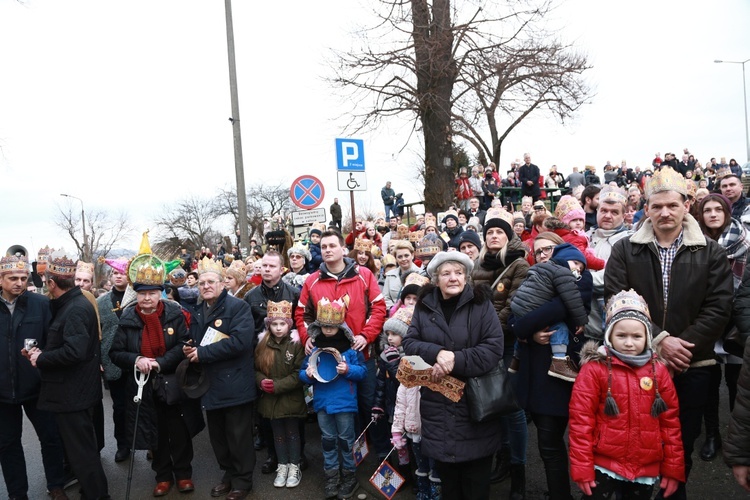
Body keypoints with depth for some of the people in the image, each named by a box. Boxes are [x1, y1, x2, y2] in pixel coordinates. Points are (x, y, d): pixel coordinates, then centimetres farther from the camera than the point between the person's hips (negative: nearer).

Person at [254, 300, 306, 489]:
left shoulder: (296, 344, -12)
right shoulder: (263, 344, 1)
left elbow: (299, 374, -14)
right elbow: (256, 369, 6)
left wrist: (277, 385, -20)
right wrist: (261, 381, -15)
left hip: (291, 399, -4)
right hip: (270, 399, 4)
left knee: (292, 432, 11)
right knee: (278, 434, 16)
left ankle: (294, 467, 26)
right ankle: (282, 466, 30)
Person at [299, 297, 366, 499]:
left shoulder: (350, 347, -8)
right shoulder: (314, 347, 2)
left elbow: (363, 371, -7)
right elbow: (303, 372, 6)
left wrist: (349, 370, -25)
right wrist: (307, 375, -15)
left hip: (345, 403, -3)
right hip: (322, 402, 3)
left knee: (346, 439, 9)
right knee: (328, 439, 14)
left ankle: (349, 475, 24)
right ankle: (331, 476, 27)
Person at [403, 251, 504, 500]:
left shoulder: (481, 304, -6)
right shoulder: (424, 306, 3)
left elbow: (494, 347, -13)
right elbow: (409, 343, -1)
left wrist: (454, 360, -22)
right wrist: (437, 353, -20)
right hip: (437, 402, 2)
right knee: (446, 474, 16)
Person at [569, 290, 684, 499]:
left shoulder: (658, 371, 2)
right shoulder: (594, 369, -10)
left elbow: (670, 421, 6)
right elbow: (581, 419, -10)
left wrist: (673, 467, 6)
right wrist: (582, 468, -11)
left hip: (646, 470, 4)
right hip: (603, 465, -3)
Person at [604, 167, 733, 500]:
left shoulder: (710, 253, 3)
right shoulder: (624, 251, 1)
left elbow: (718, 307, -4)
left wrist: (684, 345, -15)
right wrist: (659, 341, -16)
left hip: (692, 366, 1)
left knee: (681, 446, 13)